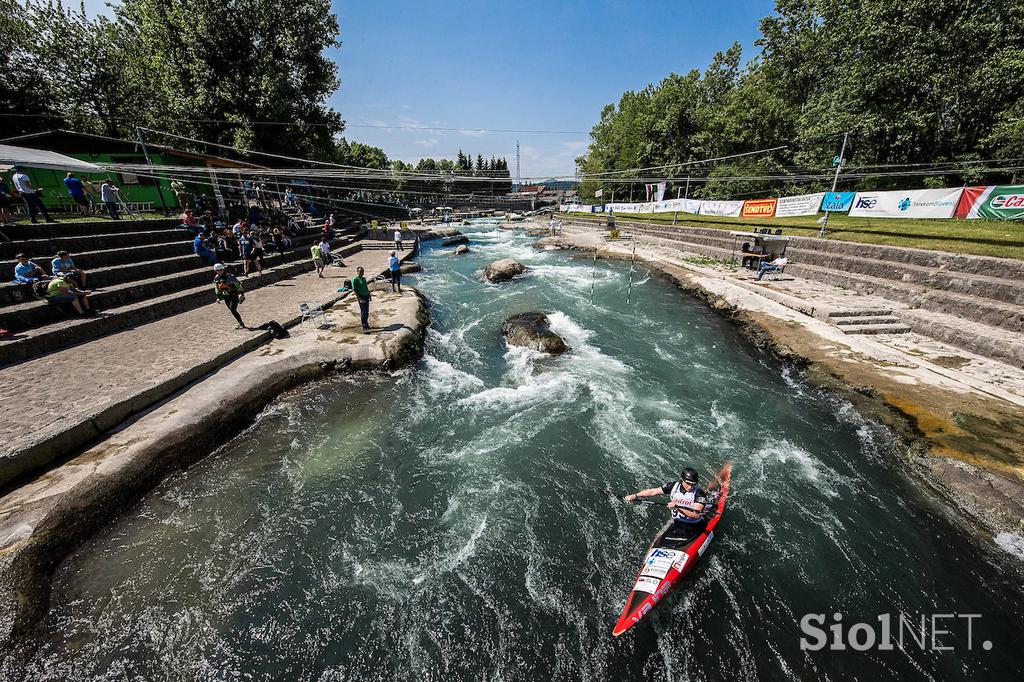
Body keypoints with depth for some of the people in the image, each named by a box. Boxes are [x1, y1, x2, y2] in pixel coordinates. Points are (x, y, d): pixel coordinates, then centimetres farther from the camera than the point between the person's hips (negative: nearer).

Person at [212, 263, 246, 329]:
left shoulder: (230, 277, -18)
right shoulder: (216, 278, 2)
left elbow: (238, 285, -14)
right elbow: (217, 288, 16)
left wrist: (241, 294, -16)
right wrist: (218, 297, 14)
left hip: (234, 295, -7)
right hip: (226, 297, 7)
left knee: (233, 310, -16)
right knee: (231, 311, 8)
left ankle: (241, 324, -8)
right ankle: (240, 323, 18)